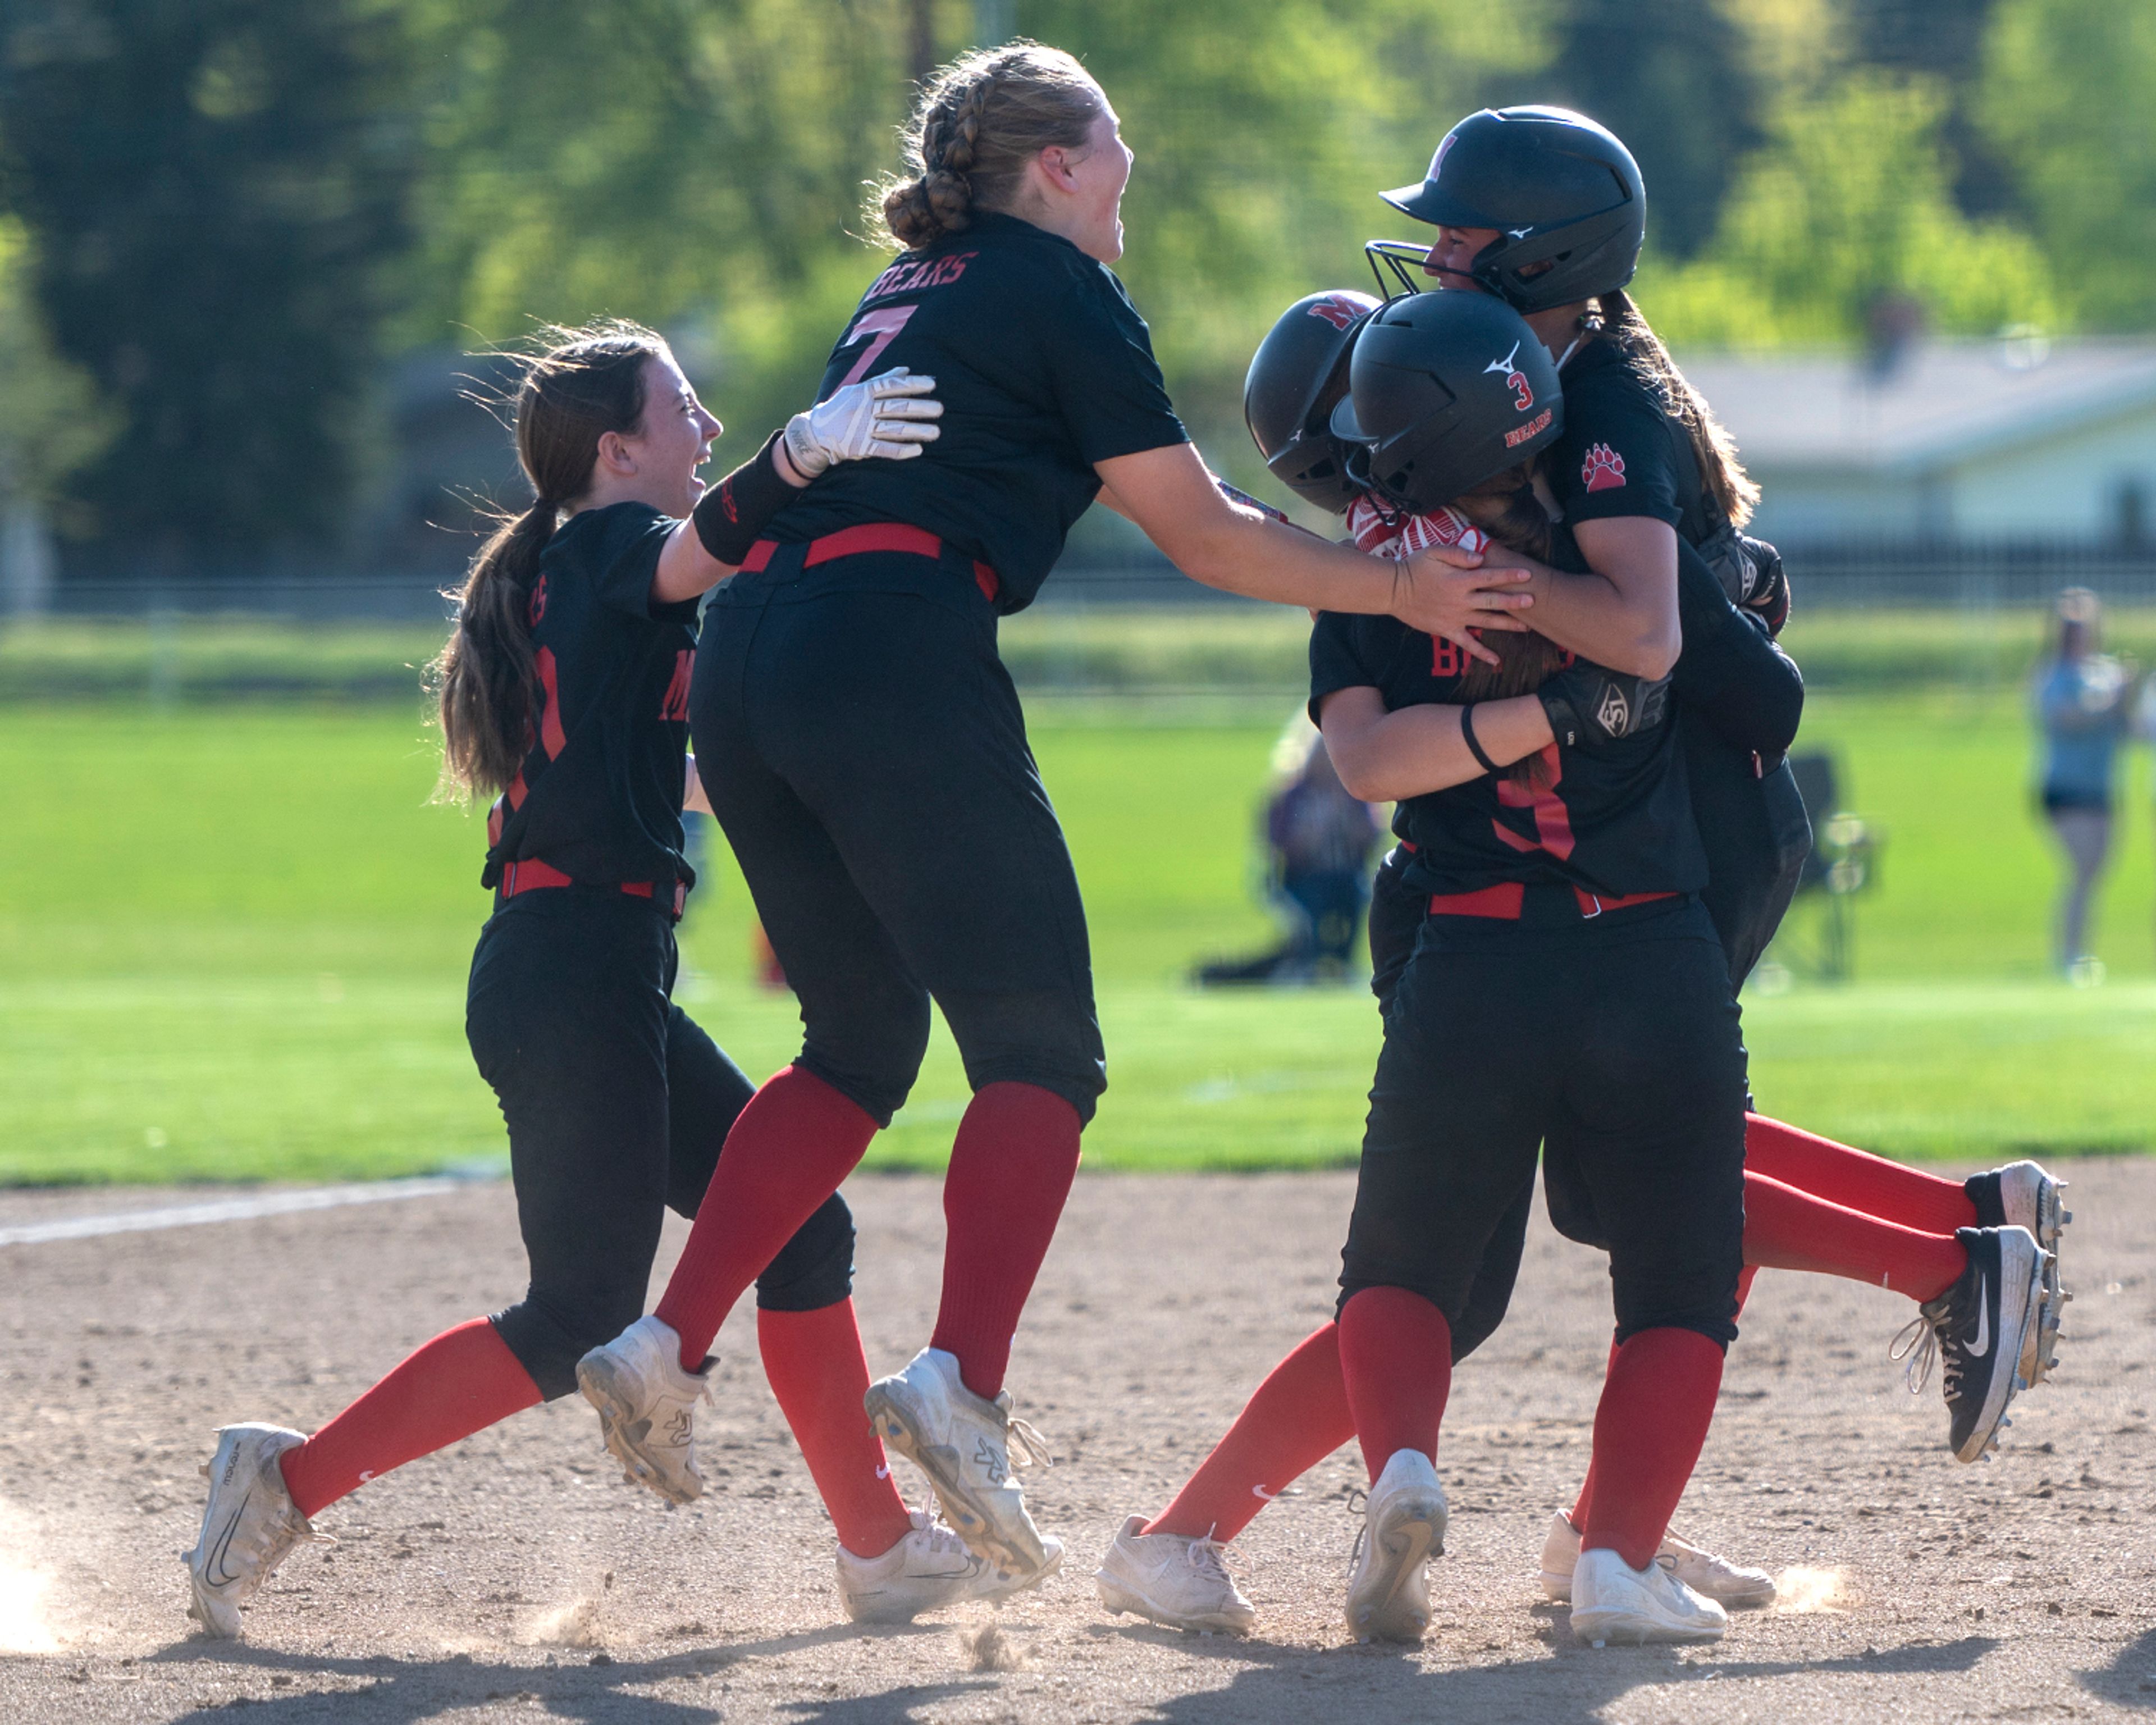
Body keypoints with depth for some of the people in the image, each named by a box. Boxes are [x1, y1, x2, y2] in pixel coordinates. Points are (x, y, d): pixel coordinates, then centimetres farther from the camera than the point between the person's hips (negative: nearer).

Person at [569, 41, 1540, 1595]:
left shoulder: (907, 292, 27)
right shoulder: (1062, 294, 5)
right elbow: (1199, 535, 4)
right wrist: (1400, 591, 10)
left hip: (744, 653, 8)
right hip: (896, 656, -8)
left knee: (862, 1041, 19)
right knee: (1041, 1051, -7)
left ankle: (666, 1345, 9)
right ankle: (962, 1383, -25)